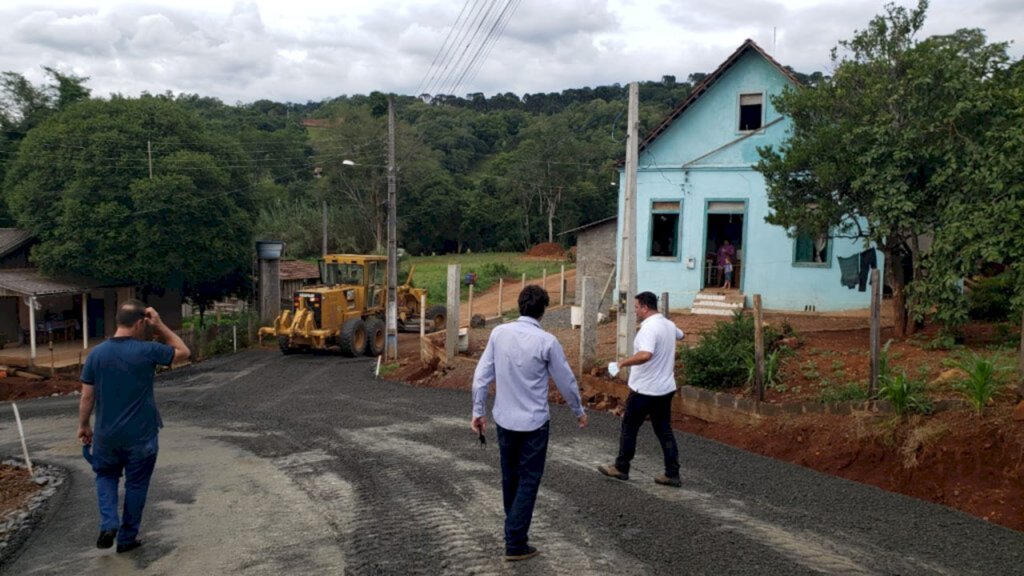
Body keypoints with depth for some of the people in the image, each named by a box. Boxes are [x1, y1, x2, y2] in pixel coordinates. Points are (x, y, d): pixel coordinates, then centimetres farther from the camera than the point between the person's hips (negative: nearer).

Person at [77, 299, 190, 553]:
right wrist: (160, 326, -3)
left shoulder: (97, 353, -6)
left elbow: (87, 396, 0)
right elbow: (183, 352, 0)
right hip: (141, 434, -3)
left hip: (106, 433, 3)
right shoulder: (148, 350, -16)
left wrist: (83, 425, 13)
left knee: (106, 475, 25)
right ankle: (127, 538, 21)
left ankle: (108, 524, 8)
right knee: (136, 484, 12)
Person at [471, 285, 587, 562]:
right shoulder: (547, 341, -14)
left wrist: (478, 410, 7)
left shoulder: (499, 333, -5)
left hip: (504, 419, 4)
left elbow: (482, 375, -3)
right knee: (528, 481, 6)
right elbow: (566, 381, -4)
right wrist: (579, 411, 12)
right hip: (534, 422, -4)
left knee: (509, 477, 20)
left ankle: (515, 527, 39)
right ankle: (515, 543, 6)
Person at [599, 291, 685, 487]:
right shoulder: (668, 324, 8)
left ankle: (621, 468, 19)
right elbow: (680, 335, 32)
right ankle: (672, 474, 11)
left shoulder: (649, 328, -21)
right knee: (664, 431, 11)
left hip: (644, 390, -8)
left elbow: (645, 355, -37)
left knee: (629, 428, 8)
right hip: (665, 388, 8)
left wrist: (625, 362, -23)